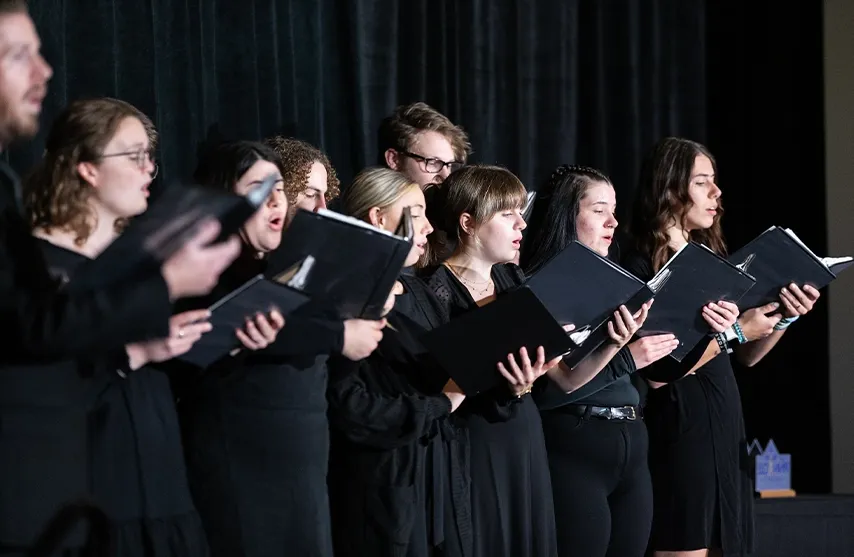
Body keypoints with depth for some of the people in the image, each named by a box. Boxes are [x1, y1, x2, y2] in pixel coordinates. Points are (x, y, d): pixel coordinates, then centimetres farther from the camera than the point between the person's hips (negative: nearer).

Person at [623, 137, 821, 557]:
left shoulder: (709, 257, 13)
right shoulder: (639, 268, -10)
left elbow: (747, 356, 17)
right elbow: (656, 373, -18)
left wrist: (784, 318, 0)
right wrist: (733, 332, -17)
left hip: (726, 423, 8)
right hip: (678, 428, -8)